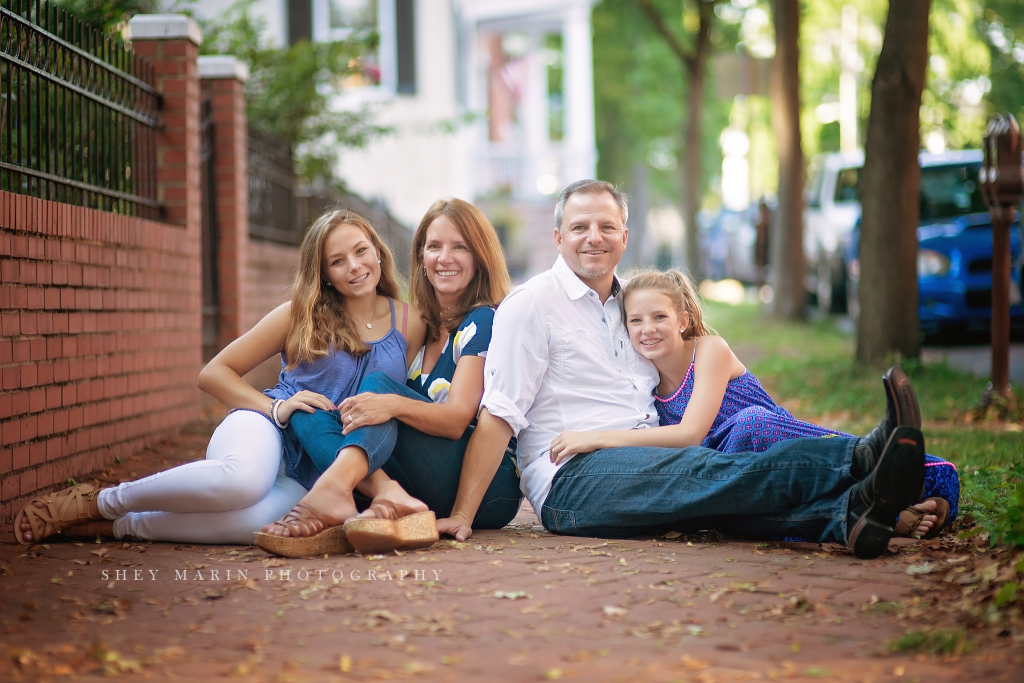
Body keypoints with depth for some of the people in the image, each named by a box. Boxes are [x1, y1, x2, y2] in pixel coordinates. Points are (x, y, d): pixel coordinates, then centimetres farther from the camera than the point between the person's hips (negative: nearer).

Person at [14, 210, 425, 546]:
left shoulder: (410, 324, 9)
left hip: (315, 474, 1)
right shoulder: (300, 317, 4)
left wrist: (381, 481, 0)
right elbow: (213, 374, 7)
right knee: (243, 480, -44)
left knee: (260, 520, -40)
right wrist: (275, 406, -9)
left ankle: (119, 526, -23)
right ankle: (96, 502, -20)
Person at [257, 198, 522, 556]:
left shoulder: (483, 321, -2)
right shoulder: (420, 327, 18)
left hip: (489, 488, -6)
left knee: (378, 383, -27)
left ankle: (332, 489, -59)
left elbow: (458, 418, -14)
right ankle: (388, 501, -48)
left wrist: (394, 404, -33)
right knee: (311, 415, -16)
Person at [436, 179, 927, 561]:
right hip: (573, 480, -7)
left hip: (649, 464, 7)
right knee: (705, 471, -33)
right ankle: (861, 464, -57)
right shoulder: (530, 305, 2)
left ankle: (846, 516, -57)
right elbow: (498, 415, -6)